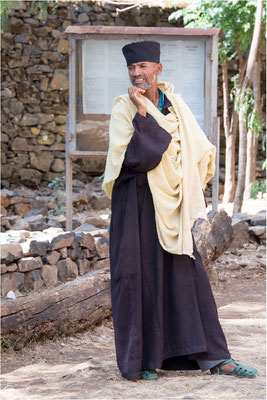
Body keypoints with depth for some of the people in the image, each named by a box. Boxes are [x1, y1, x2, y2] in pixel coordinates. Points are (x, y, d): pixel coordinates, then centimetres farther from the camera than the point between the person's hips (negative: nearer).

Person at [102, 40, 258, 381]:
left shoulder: (174, 104, 7)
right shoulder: (124, 107, -6)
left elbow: (200, 149, 14)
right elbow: (130, 155, -19)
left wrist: (184, 186, 4)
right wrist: (142, 114, -21)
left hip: (169, 203, 4)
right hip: (137, 200, -4)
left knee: (187, 275, 5)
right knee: (138, 276, -2)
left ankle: (211, 356, 9)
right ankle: (135, 361, 7)